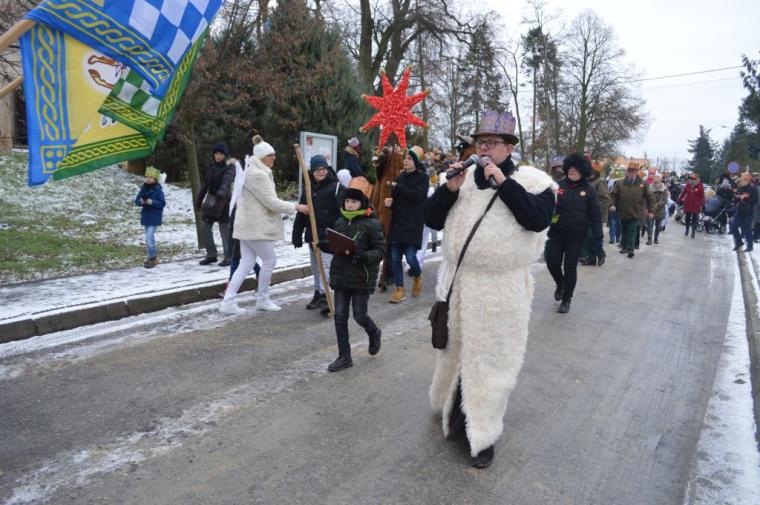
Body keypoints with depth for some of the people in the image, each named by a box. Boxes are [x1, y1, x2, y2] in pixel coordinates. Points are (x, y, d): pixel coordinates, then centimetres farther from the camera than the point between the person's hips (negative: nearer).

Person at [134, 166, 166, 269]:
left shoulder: (158, 190, -10)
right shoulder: (143, 189, 7)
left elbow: (162, 203, -12)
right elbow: (136, 201, 10)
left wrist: (152, 202, -25)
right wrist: (141, 201, -12)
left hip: (154, 217, -7)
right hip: (145, 216, 7)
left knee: (149, 237, -14)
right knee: (150, 237, 14)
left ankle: (152, 258, -5)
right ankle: (153, 257, 25)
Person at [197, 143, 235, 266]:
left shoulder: (229, 167, -10)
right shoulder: (211, 166, 9)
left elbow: (227, 181, -29)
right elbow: (205, 183, 16)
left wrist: (222, 192, -48)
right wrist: (199, 199, 17)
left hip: (224, 201, -6)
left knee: (225, 229, -5)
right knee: (205, 227, 5)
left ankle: (228, 256, 7)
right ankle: (211, 255, 16)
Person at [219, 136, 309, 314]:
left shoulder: (254, 171, 18)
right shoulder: (258, 174, -17)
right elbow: (272, 203, -19)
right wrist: (296, 207, -12)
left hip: (249, 224, 10)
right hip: (255, 226, -10)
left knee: (246, 263, 7)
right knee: (270, 260, 1)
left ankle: (228, 301, 6)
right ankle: (262, 299, 15)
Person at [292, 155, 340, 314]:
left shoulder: (335, 187, -6)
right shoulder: (309, 188, 13)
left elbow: (343, 211, -12)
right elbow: (301, 213, 15)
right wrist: (297, 234, 11)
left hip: (329, 235, -7)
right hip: (312, 235, 7)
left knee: (325, 265, -9)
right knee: (315, 267, 14)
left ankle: (323, 297, -8)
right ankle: (318, 294, 26)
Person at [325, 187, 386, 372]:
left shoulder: (371, 224, -11)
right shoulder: (340, 222, 6)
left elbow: (380, 251, -11)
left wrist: (361, 256, -25)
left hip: (362, 278, -5)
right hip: (340, 277, 5)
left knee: (359, 315, 3)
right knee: (340, 316, 6)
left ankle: (374, 334, 38)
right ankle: (344, 357, 19)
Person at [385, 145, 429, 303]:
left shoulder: (422, 177, 0)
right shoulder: (400, 177, 15)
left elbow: (418, 196, -17)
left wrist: (397, 187, -12)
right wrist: (389, 202, -2)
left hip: (413, 224, -5)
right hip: (397, 223, 5)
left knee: (410, 257, -11)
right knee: (395, 258, 1)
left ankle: (417, 276, 21)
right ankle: (400, 290, 12)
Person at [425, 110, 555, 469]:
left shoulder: (530, 180, -3)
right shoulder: (464, 178, 7)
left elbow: (538, 220, -20)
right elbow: (432, 220, 4)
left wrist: (503, 182, -20)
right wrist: (450, 188, -11)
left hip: (501, 289, -4)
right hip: (458, 283, 4)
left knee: (491, 360, 5)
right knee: (456, 351, 19)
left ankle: (482, 434, 22)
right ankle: (457, 413, 44)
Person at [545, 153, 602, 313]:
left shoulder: (588, 189, -2)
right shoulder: (558, 185, 1)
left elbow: (595, 215, 0)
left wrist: (598, 236, -4)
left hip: (576, 235, -1)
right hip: (556, 232, 2)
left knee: (570, 267, 3)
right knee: (552, 263, 0)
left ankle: (566, 300, 19)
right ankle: (560, 285, 34)